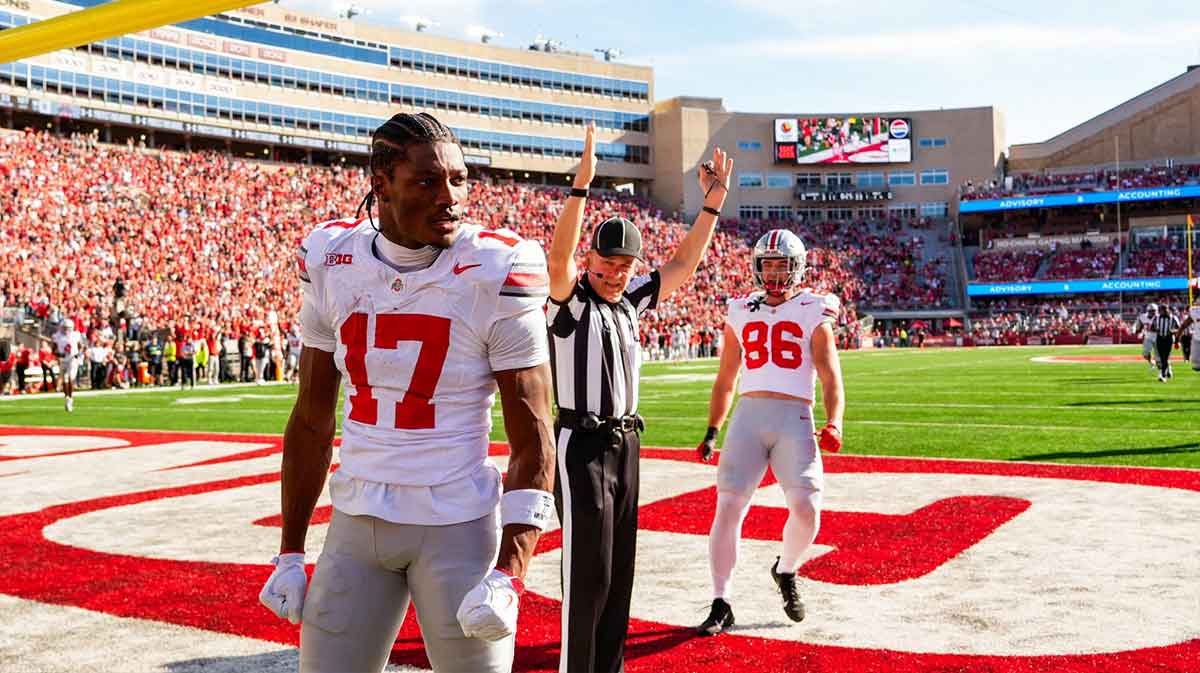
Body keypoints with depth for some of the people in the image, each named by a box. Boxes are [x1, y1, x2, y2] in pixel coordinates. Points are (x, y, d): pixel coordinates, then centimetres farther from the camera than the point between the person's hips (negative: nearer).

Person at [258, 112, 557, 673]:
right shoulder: (332, 264, 0)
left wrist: (508, 575, -18)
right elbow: (311, 422, 9)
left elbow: (533, 441, -10)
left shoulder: (494, 275, -11)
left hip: (457, 530, -4)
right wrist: (290, 551, 10)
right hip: (354, 523, 4)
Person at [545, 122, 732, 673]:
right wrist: (581, 186, -40)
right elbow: (558, 257, -31)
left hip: (625, 443, 7)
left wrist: (713, 202, 4)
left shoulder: (631, 300, 9)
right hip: (582, 446, -7)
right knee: (588, 570, -5)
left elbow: (682, 264, 13)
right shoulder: (569, 298, -11)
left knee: (619, 567, 14)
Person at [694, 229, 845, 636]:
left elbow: (831, 378, 0)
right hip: (748, 416, 2)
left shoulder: (813, 313, 8)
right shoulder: (741, 314, 16)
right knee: (728, 508, -7)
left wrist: (833, 424, -17)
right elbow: (725, 381, 21)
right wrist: (712, 433, 13)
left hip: (795, 419, -2)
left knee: (806, 509, -13)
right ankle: (721, 605, 5)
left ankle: (785, 572, 20)